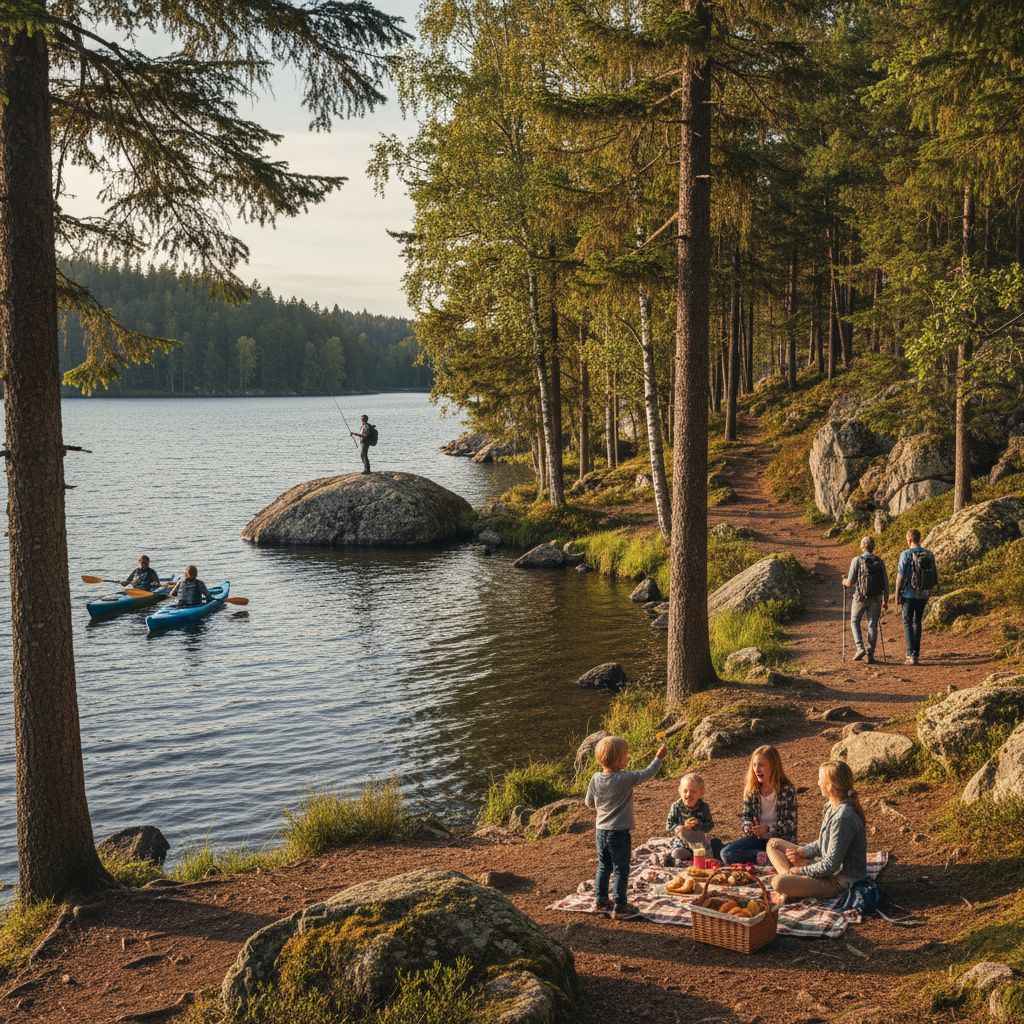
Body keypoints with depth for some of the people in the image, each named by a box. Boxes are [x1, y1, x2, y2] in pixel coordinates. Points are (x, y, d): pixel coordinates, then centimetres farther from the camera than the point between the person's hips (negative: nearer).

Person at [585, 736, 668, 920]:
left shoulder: (596, 779, -3)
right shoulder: (625, 779, -19)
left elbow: (589, 803, 8)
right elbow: (647, 774, -6)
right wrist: (659, 757, 8)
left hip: (601, 831, 6)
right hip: (619, 833, -6)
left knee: (603, 867, 20)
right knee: (621, 870, 5)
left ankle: (601, 899, 30)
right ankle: (620, 907, 12)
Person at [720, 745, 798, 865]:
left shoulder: (787, 789, -8)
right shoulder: (750, 790, 5)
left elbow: (791, 822, -9)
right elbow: (746, 816, 9)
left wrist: (768, 828, -24)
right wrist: (749, 827, -16)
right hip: (757, 838, 5)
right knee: (726, 853, -21)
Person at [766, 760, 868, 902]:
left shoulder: (842, 819, -29)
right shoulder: (830, 807, 2)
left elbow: (830, 866, -25)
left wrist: (799, 870, -14)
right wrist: (803, 852, -2)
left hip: (840, 882, -10)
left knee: (778, 883, -31)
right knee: (773, 844, 11)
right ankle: (790, 875, -8)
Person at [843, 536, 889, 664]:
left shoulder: (857, 561, -9)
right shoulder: (880, 562, 0)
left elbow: (850, 582, -9)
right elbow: (886, 584, 2)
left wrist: (844, 581, 15)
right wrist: (885, 601, 11)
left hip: (860, 598, -2)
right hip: (876, 599, 2)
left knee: (854, 622, 17)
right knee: (872, 626, 9)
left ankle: (860, 648, 1)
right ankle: (870, 653, -1)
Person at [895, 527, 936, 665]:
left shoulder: (906, 555, -14)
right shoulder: (929, 555, 1)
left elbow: (900, 577, -13)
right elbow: (933, 576, 8)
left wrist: (897, 595, -5)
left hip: (909, 595, -5)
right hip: (923, 595, 5)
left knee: (907, 623, 4)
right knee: (917, 622, 19)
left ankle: (912, 655, -5)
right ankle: (915, 652, 25)